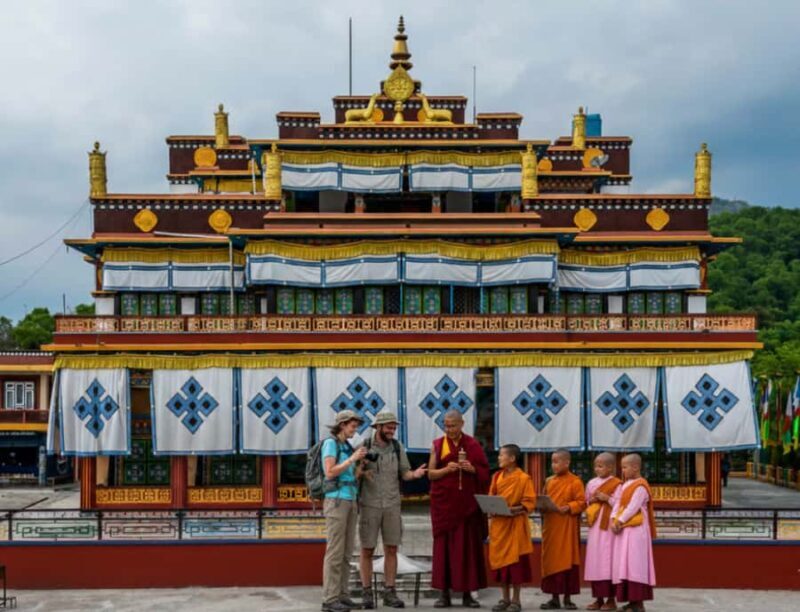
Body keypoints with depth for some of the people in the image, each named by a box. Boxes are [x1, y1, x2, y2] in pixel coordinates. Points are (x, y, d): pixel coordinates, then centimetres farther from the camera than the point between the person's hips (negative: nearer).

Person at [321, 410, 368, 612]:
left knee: (346, 551, 8)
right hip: (335, 501, -9)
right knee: (335, 551, -9)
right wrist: (353, 458, -16)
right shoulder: (330, 443, -8)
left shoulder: (347, 447, 19)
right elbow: (330, 473, -19)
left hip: (349, 502, 9)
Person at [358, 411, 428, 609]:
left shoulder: (398, 447, 3)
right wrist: (361, 472, -27)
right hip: (369, 505, -3)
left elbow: (404, 474, 3)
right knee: (367, 550, 1)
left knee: (391, 549, 2)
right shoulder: (364, 447, -6)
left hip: (392, 505, 3)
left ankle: (389, 594, 9)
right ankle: (367, 594, 9)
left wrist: (415, 474, -21)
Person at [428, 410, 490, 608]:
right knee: (444, 546, 0)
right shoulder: (437, 445, 4)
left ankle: (467, 594, 6)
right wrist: (446, 469, -17)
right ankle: (444, 593, 4)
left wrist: (472, 469, -15)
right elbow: (430, 473, 1)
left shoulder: (472, 445, 5)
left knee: (468, 546, 0)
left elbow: (485, 472, 6)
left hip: (467, 503, 0)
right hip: (444, 502, 0)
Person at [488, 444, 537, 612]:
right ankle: (505, 598, 18)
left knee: (515, 560, -1)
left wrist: (517, 509, -24)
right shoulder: (497, 476, 9)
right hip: (498, 523, 6)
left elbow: (529, 502, -8)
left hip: (516, 523, -6)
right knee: (499, 559, 8)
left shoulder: (524, 478, -7)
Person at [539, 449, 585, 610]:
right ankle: (554, 598, 13)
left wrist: (568, 508, -21)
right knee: (551, 560, 6)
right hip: (550, 526, 5)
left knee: (567, 560, 0)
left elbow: (581, 502, -7)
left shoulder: (575, 482, -5)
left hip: (567, 527, -5)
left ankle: (567, 598, 8)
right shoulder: (549, 481, 12)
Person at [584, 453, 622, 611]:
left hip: (609, 527, -6)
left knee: (607, 561, -7)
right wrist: (592, 501, -2)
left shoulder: (616, 484, -4)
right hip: (595, 526, 6)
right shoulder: (592, 483, 12)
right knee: (594, 561, 4)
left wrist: (607, 498, -16)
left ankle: (611, 599, -1)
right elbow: (587, 502, 18)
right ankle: (599, 598, 11)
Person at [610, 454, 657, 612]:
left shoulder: (640, 486, -10)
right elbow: (617, 504, 11)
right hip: (623, 529, 9)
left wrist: (620, 521, -16)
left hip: (635, 530, -9)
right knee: (623, 564, 7)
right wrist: (613, 520, -3)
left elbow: (633, 507, -17)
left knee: (634, 564, -11)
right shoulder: (624, 485, 17)